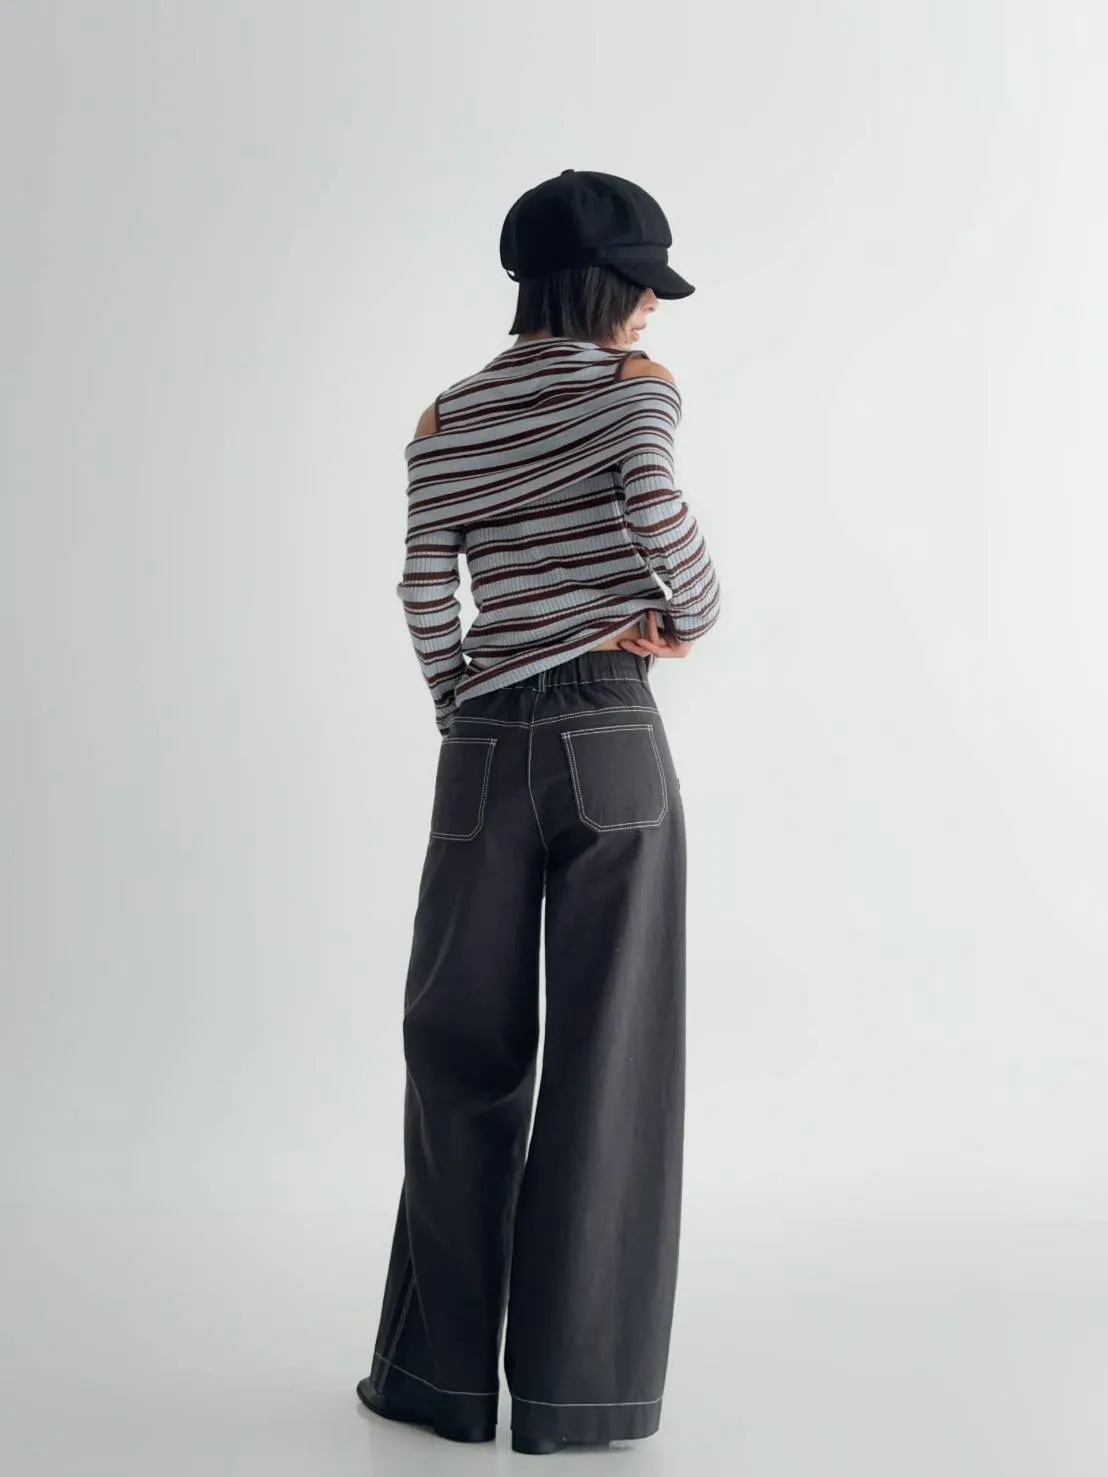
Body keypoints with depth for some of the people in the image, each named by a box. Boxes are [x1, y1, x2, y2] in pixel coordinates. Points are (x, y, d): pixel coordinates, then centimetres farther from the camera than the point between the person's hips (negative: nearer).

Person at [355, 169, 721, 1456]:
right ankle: (579, 1387, 9)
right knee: (607, 1062, 3)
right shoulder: (636, 386, 0)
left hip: (486, 755, 3)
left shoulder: (447, 421, 9)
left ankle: (443, 1370, 18)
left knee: (463, 1056, 11)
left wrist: (468, 722, 10)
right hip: (612, 745, -3)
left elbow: (425, 594, 1)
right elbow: (655, 506, -18)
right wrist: (690, 619, -1)